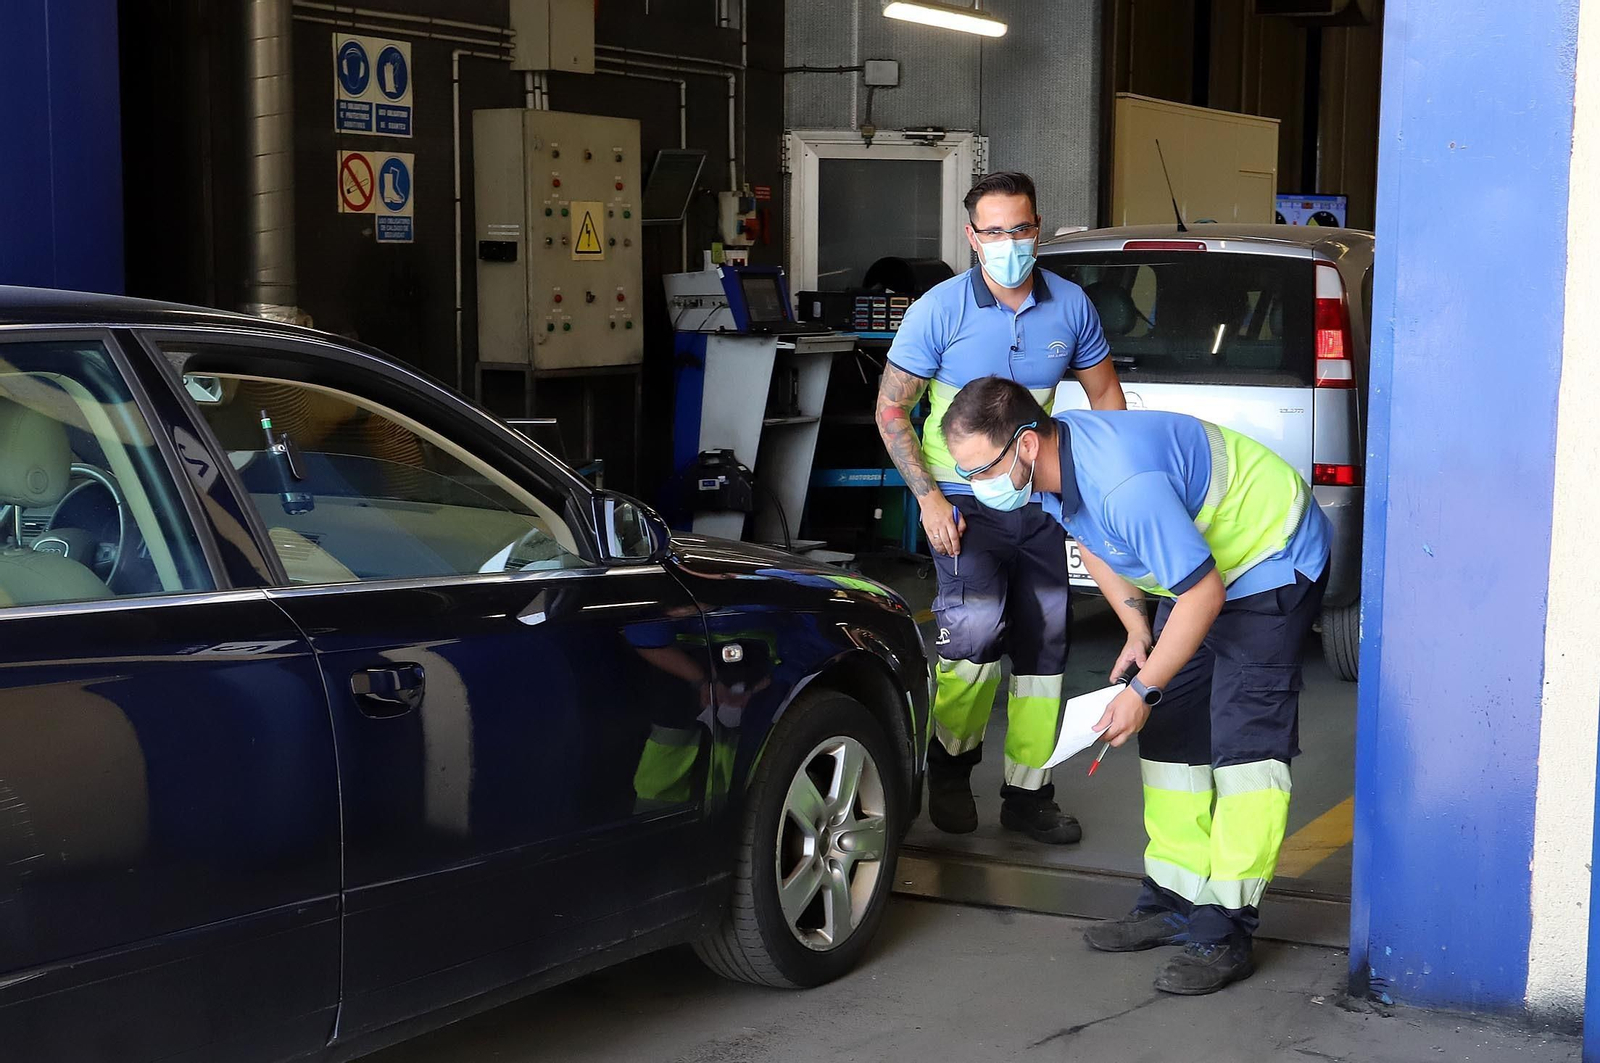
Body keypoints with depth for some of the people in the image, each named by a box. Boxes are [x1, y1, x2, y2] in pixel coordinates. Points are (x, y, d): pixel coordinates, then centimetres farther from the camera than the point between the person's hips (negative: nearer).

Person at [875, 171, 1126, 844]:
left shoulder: (1071, 306, -1)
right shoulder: (940, 310, -11)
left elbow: (1104, 394, 12)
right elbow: (891, 410, -6)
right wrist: (928, 496, -14)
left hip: (1039, 502, 4)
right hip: (964, 501, -4)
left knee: (1043, 644, 8)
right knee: (976, 627, -21)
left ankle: (1028, 794, 22)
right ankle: (951, 763, 6)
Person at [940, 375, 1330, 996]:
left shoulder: (1125, 485, -38)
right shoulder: (1051, 461, -10)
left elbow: (1203, 594, -30)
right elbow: (1093, 542, 12)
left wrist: (1143, 692, -23)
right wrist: (1136, 631, 5)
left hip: (1273, 561, -9)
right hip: (1200, 564, 10)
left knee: (1244, 743, -15)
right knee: (1169, 732, 8)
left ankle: (1225, 933, -13)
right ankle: (1173, 903, 16)